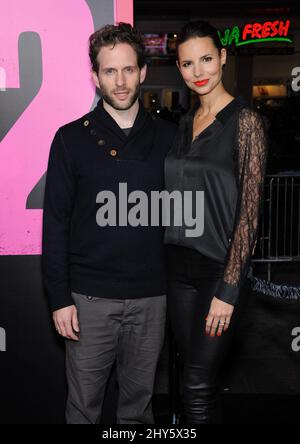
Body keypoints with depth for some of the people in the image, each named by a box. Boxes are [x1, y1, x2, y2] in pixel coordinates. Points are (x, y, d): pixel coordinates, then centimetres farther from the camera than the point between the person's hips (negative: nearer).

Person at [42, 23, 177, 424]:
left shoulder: (167, 137, 4)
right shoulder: (72, 138, -2)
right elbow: (56, 222, -3)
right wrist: (59, 298, -7)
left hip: (151, 296, 2)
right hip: (89, 297, -1)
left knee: (138, 400, 16)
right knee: (83, 404, 11)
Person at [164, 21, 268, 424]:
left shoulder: (245, 121, -10)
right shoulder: (186, 123, 10)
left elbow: (250, 208, -14)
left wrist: (228, 289, -17)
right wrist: (165, 259, 10)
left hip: (219, 266, -6)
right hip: (179, 265, 6)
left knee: (198, 387, -2)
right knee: (195, 373, 15)